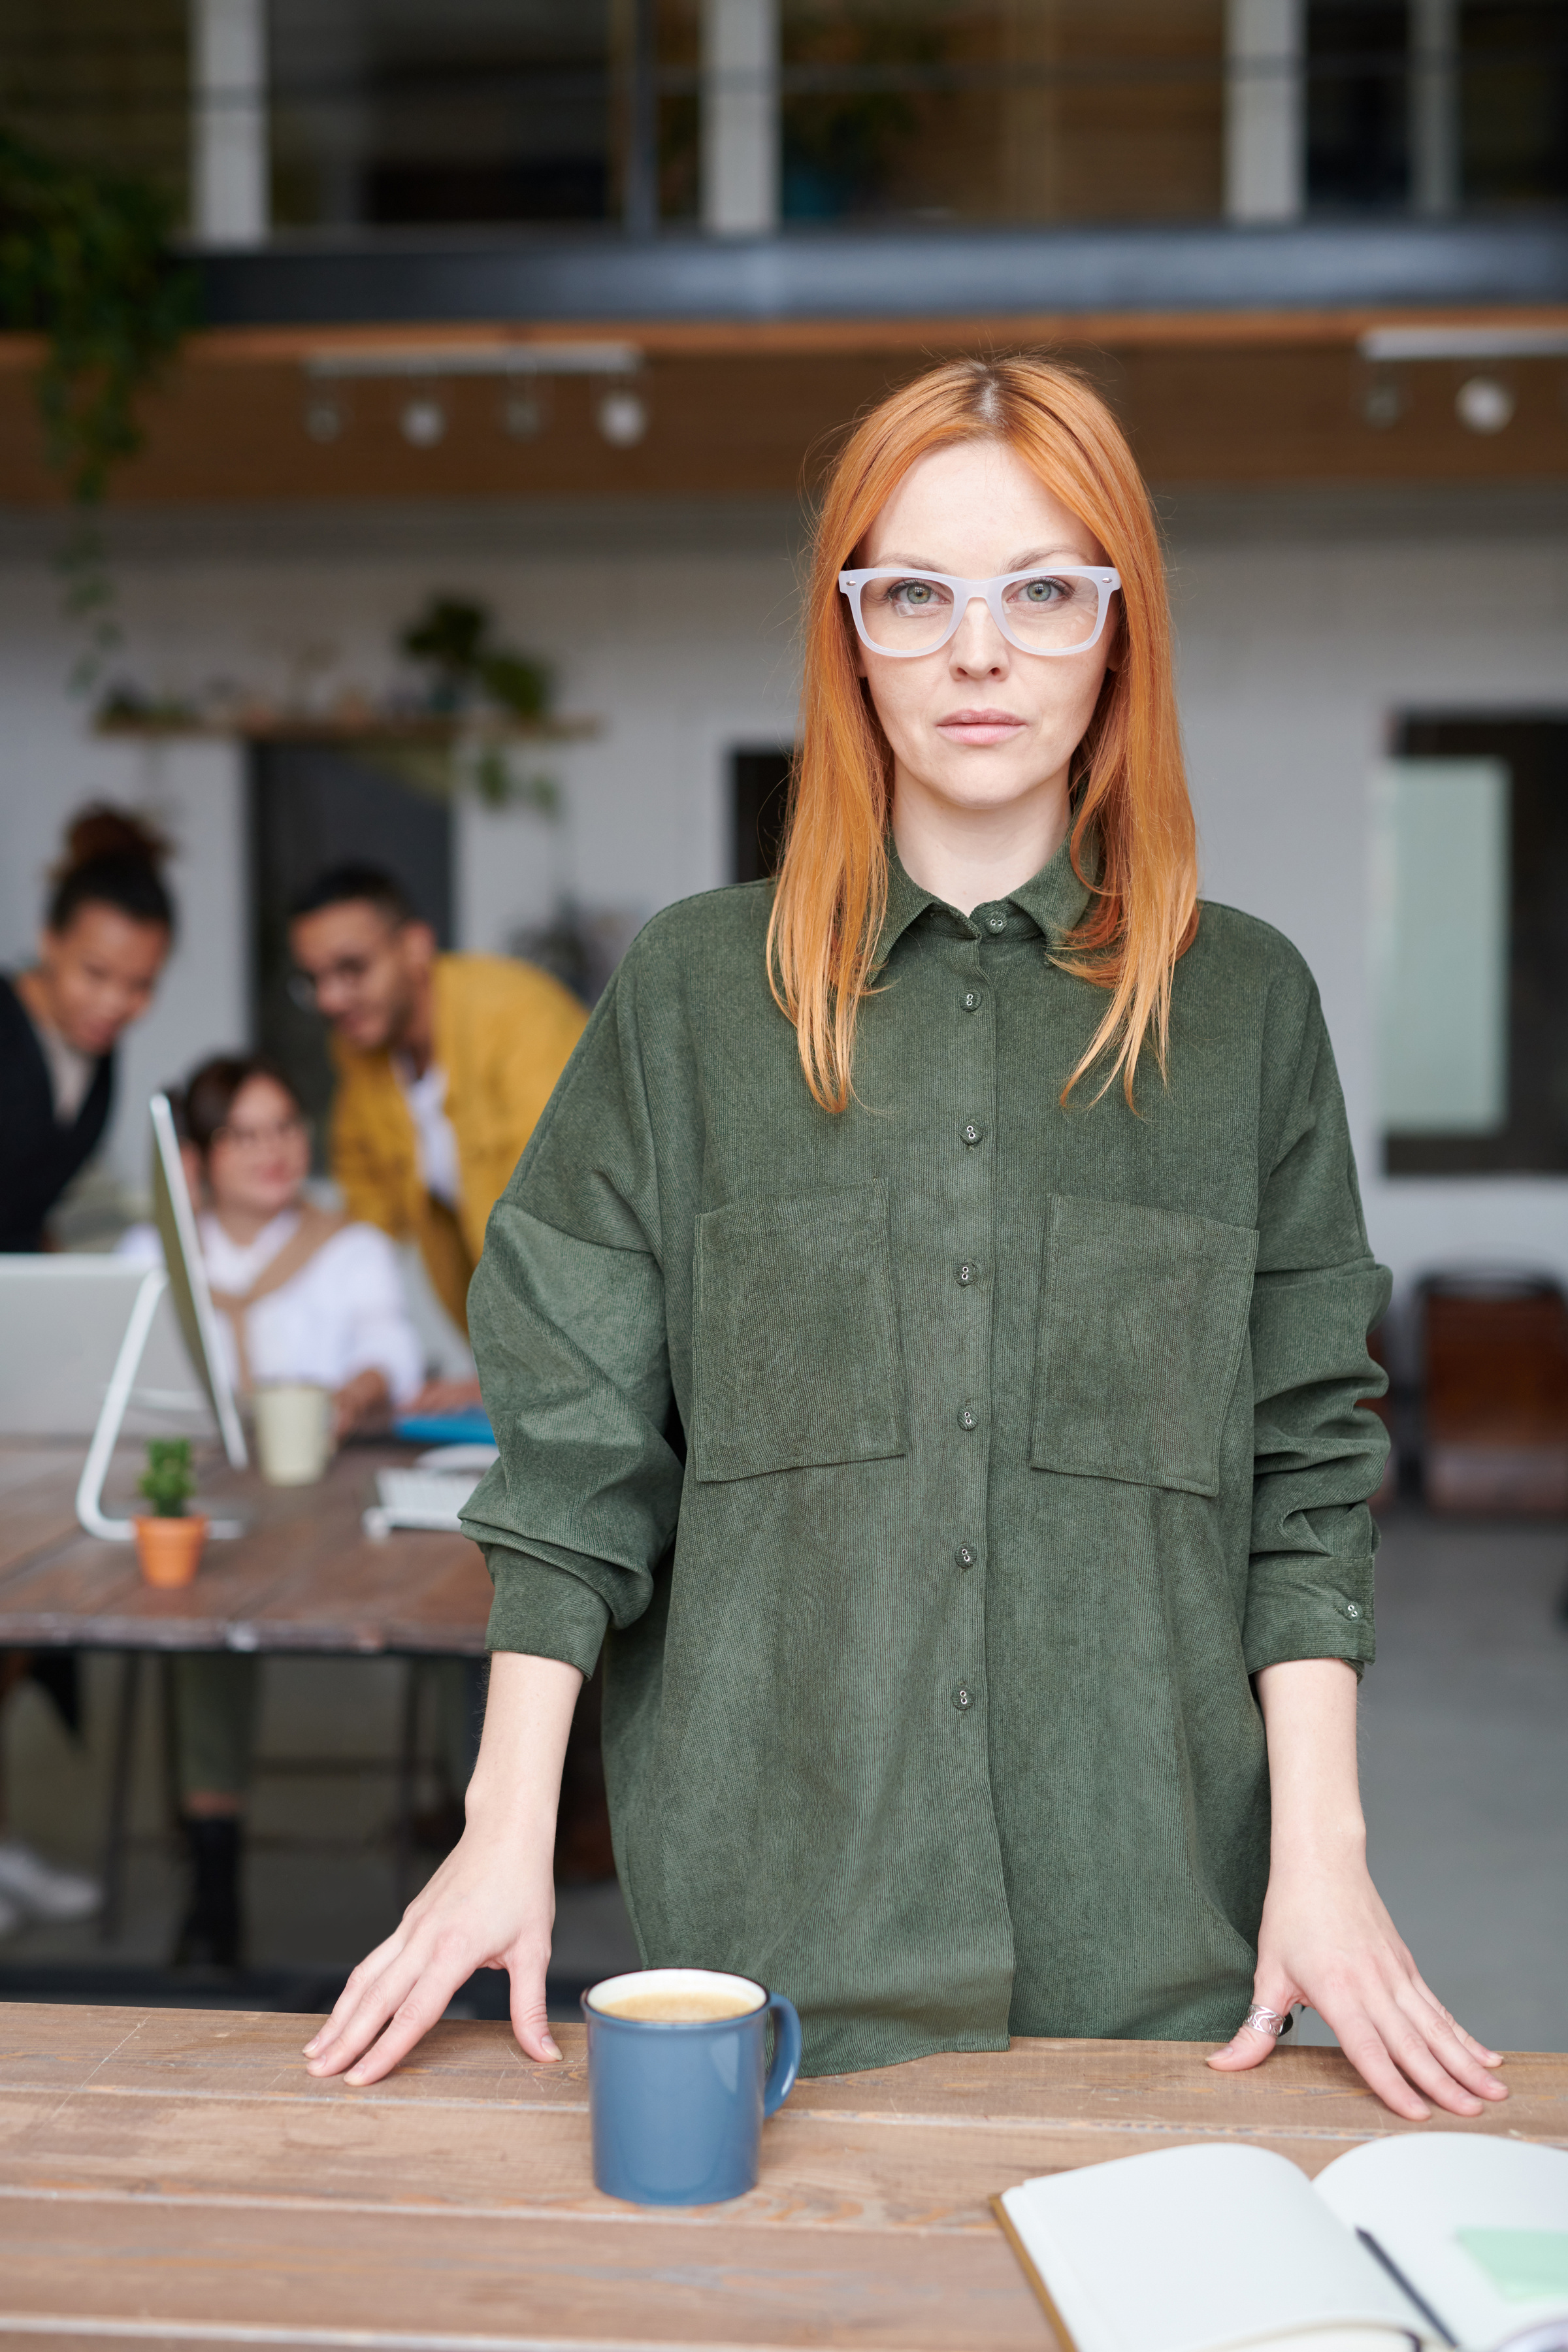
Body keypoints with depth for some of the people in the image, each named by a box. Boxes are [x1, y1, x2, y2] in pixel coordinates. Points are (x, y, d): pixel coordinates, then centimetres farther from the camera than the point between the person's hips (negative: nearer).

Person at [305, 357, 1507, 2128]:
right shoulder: (695, 988, 3)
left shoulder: (1244, 1005, 5)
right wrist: (508, 1828, -2)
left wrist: (1321, 1847, -4)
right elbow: (577, 1436, 3)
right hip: (770, 1903, 0)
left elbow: (1304, 1461, 4)